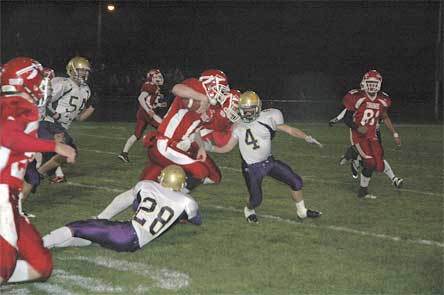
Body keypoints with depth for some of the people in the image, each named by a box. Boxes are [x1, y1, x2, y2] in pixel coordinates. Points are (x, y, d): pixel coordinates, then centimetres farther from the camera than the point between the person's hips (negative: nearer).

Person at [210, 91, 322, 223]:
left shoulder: (267, 118, -10)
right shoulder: (238, 127, -6)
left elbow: (288, 129, -6)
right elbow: (227, 147, 0)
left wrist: (307, 137, -14)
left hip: (269, 161, 2)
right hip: (252, 167, -2)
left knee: (296, 182, 1)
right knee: (256, 200, -10)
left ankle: (302, 211, 24)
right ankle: (249, 210, 28)